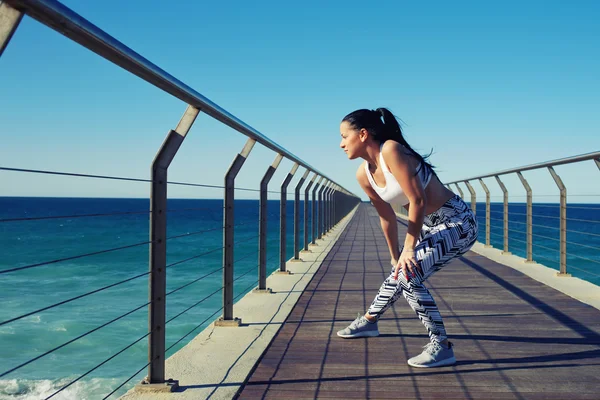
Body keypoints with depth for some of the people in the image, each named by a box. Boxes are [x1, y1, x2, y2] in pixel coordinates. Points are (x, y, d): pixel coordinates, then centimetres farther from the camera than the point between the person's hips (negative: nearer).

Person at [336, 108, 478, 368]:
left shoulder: (391, 151, -24)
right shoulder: (364, 175, 0)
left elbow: (417, 200, -25)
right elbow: (387, 218, 11)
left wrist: (409, 248, -20)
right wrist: (395, 256, 17)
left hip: (457, 222, -9)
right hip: (430, 225, 9)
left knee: (409, 275, -22)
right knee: (398, 272, 22)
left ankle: (441, 346, -11)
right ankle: (369, 321, 44)